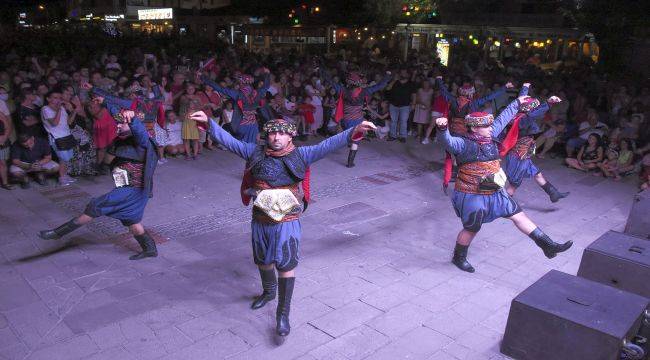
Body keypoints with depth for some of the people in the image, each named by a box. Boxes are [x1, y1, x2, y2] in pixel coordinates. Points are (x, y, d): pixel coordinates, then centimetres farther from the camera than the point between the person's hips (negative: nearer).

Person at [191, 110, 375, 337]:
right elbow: (228, 140, 4)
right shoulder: (255, 153, -1)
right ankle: (269, 291, 51)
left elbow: (327, 145, -19)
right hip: (260, 220, 4)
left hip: (286, 221, -4)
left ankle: (283, 314, 13)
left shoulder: (300, 155, -9)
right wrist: (208, 122, -4)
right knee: (263, 261, 22)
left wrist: (354, 131, -31)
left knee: (286, 265, 0)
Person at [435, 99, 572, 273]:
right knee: (471, 229, 7)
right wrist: (442, 128, -62)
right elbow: (447, 140, -40)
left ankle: (547, 244, 19)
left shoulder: (489, 136, 3)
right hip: (472, 195, -7)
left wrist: (517, 102, 29)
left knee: (518, 215, 10)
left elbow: (503, 118, 17)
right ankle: (459, 258, 30)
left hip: (495, 193, 7)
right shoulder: (463, 144, -20)